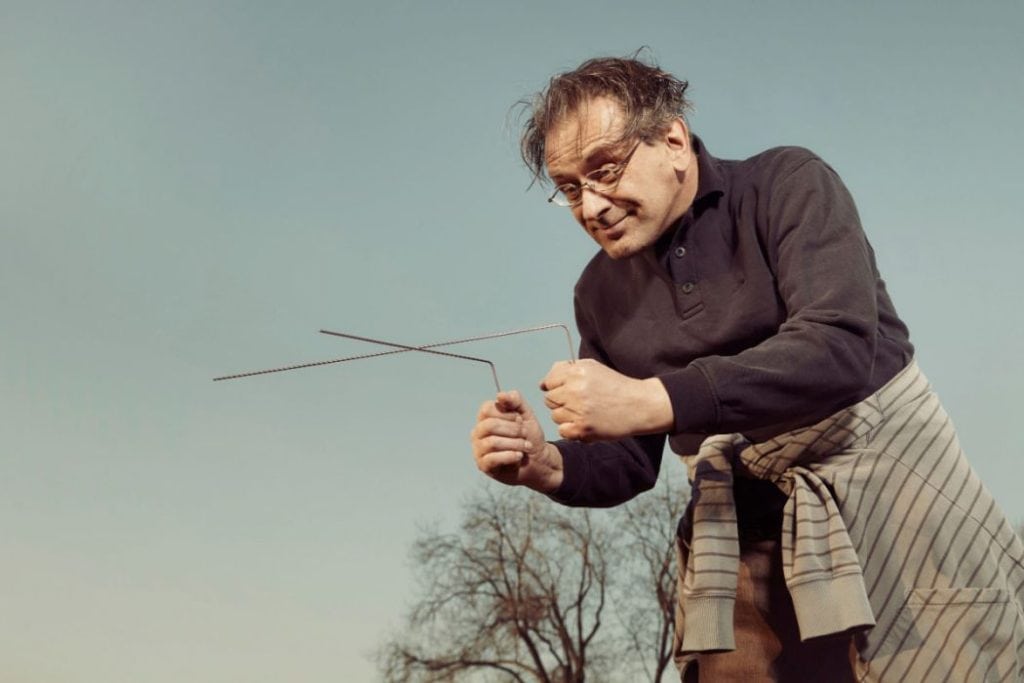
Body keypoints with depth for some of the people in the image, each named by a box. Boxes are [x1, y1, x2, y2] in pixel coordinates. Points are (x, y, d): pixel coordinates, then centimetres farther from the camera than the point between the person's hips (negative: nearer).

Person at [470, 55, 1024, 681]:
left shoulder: (789, 186, -8)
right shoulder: (602, 292, 6)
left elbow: (840, 348, -24)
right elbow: (631, 462, 10)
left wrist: (652, 401, -31)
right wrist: (549, 465, -12)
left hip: (896, 504, -3)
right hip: (749, 553, 4)